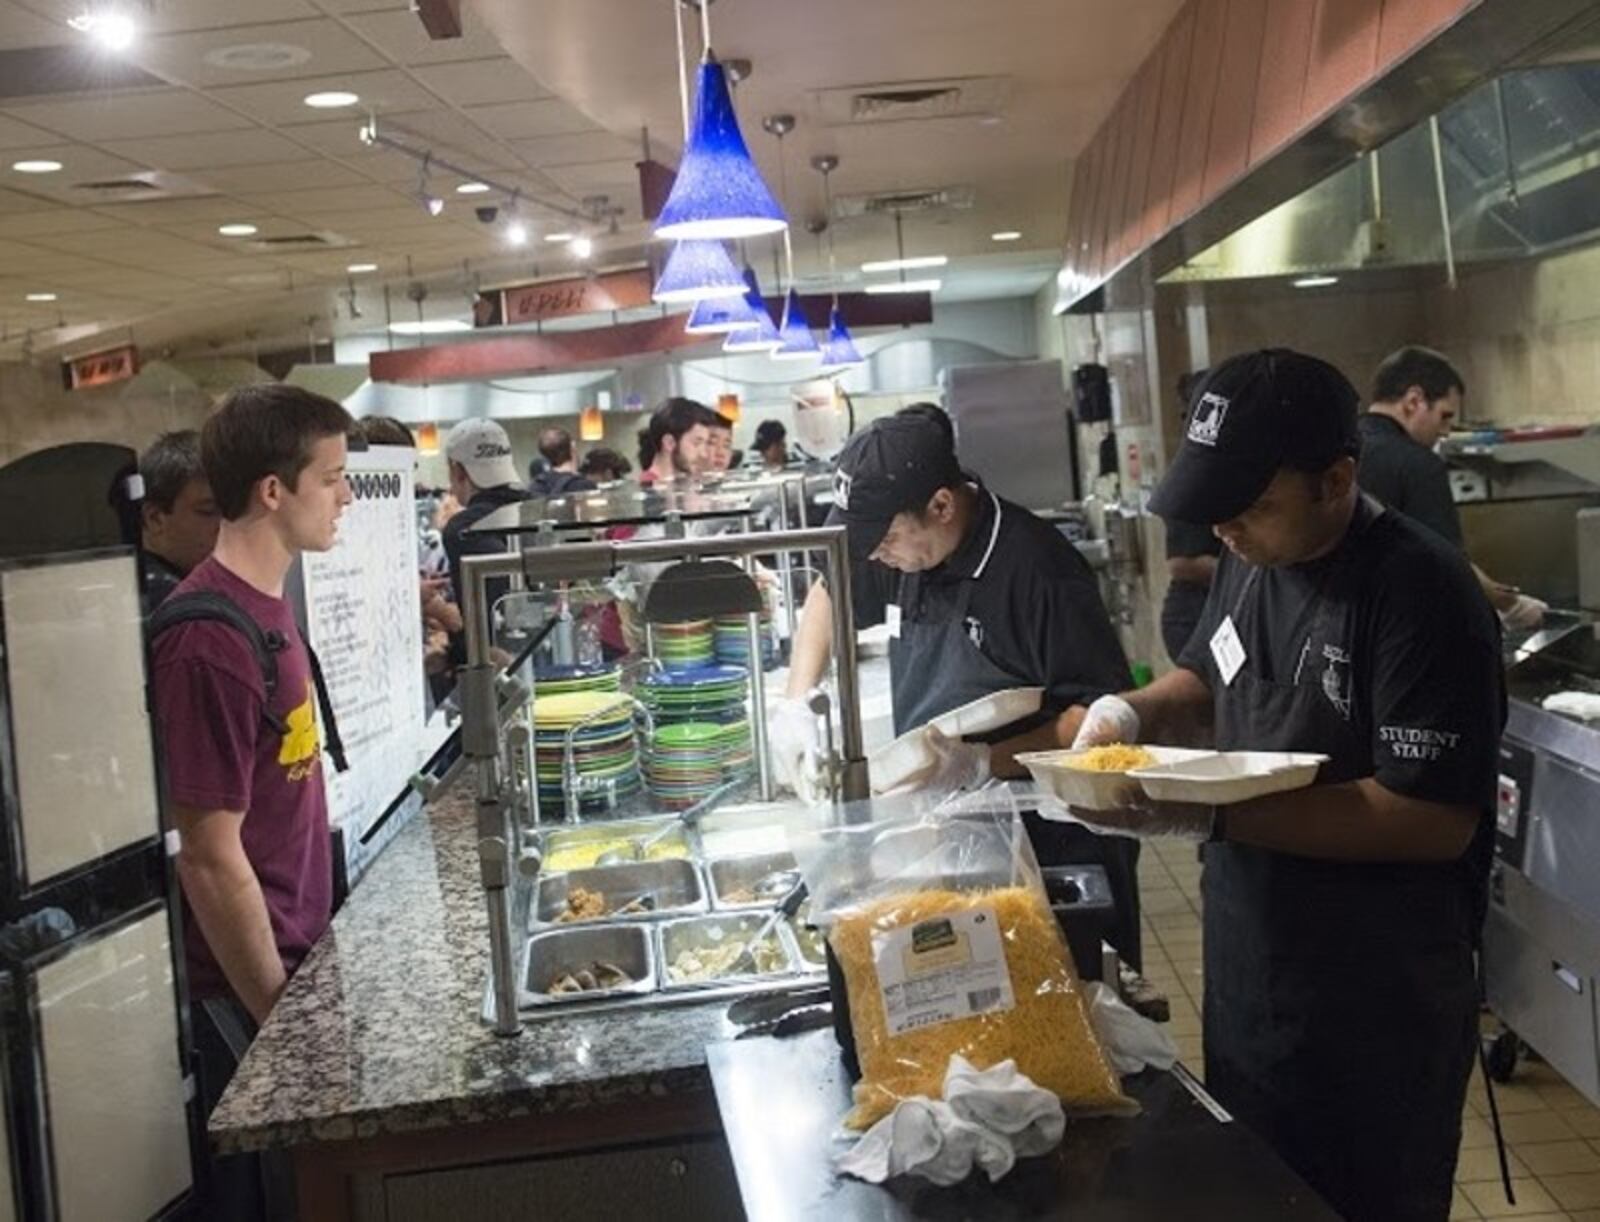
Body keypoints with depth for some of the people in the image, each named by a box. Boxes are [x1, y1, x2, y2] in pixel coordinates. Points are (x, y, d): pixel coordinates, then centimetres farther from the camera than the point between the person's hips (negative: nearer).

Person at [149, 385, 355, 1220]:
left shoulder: (264, 598, 4)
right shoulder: (210, 642, -25)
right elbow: (211, 859, -24)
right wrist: (278, 1014, -17)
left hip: (289, 955, 8)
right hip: (250, 986, -8)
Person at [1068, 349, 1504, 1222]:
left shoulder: (1419, 592, -23)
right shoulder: (1252, 559, 3)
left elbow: (1436, 820, -27)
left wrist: (1210, 816, -30)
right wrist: (1133, 711, -3)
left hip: (1378, 1006, -8)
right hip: (1246, 971, 8)